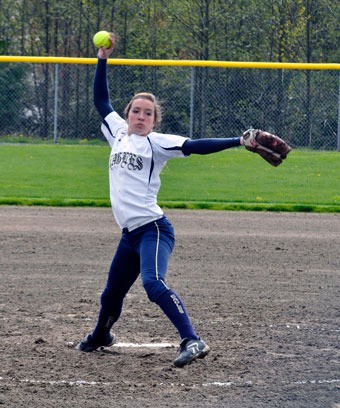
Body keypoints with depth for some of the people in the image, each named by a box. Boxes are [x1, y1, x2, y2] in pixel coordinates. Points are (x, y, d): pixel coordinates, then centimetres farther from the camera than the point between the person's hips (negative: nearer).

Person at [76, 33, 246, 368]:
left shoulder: (157, 143, -4)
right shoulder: (119, 134, 14)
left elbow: (195, 146, -13)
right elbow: (101, 101, 24)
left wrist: (239, 141, -23)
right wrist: (102, 60, 21)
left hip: (153, 228, -7)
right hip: (129, 233, 7)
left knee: (153, 283, -30)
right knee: (111, 296, 20)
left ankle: (193, 341, -35)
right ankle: (101, 337, 47)